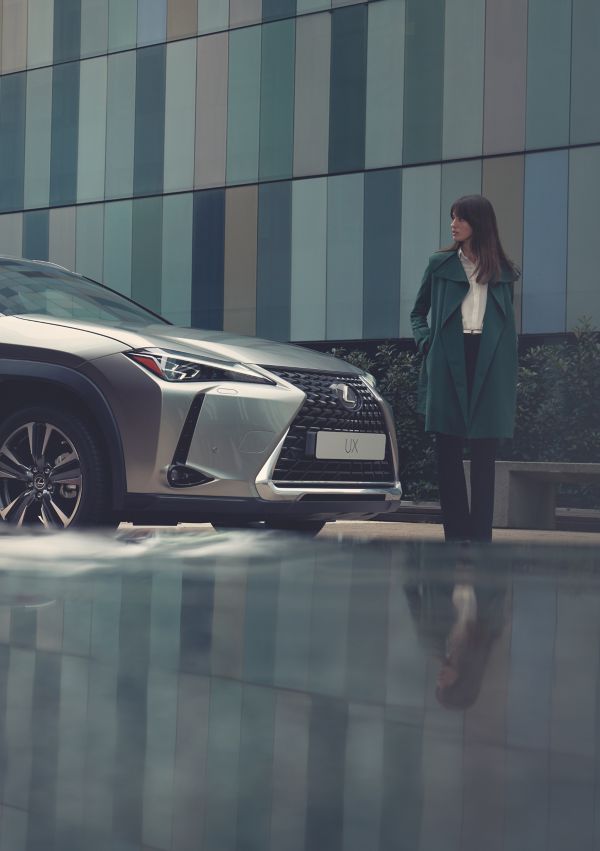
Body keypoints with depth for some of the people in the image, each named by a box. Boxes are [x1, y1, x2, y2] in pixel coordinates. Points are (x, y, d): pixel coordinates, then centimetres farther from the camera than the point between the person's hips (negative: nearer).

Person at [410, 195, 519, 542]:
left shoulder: (504, 272, 12)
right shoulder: (440, 264, 11)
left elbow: (509, 326, 14)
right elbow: (418, 313, 19)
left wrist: (511, 381, 5)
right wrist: (426, 342, 1)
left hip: (490, 368, 0)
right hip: (449, 365, 0)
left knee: (484, 457, 0)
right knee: (448, 454, -1)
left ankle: (480, 537, 3)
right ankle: (457, 536, 5)